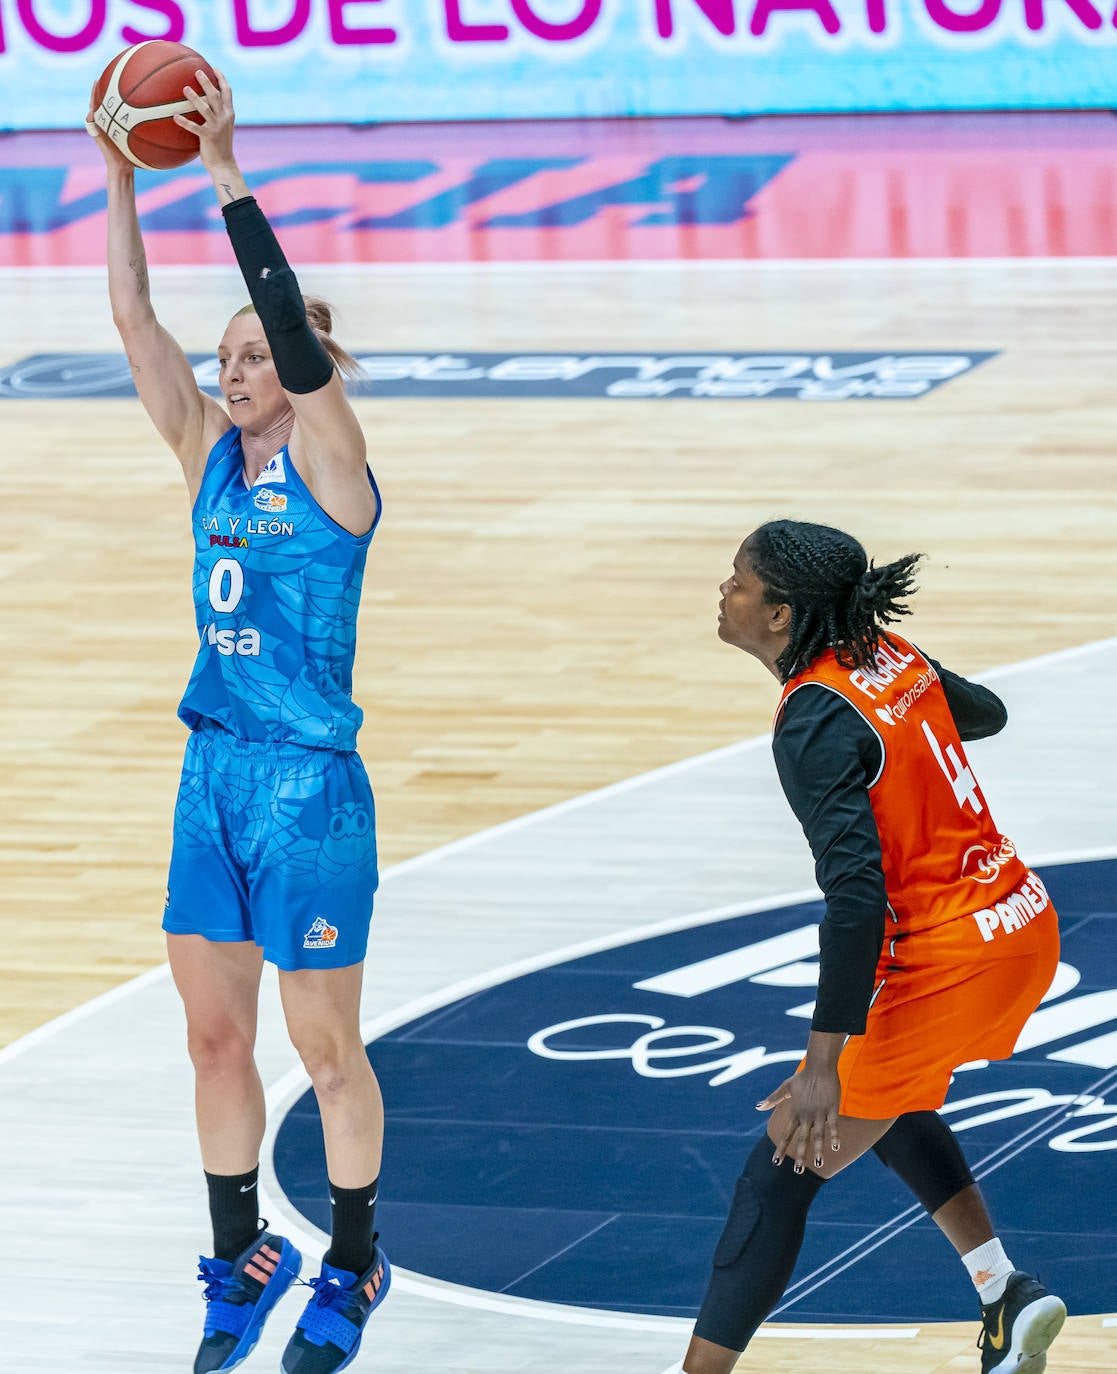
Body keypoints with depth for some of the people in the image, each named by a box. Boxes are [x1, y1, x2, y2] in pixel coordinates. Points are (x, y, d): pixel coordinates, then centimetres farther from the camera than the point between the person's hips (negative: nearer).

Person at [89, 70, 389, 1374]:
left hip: (310, 784, -6)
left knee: (324, 1044, 5)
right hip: (214, 772, 6)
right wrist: (121, 177, -9)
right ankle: (241, 1263, 24)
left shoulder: (328, 459, -10)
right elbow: (134, 318, 0)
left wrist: (226, 176, -26)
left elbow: (295, 324, -24)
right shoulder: (209, 453, 6)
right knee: (213, 1034, 11)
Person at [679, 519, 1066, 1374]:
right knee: (884, 1097, 32)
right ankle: (1007, 1298, 26)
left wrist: (824, 1062, -29)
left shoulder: (815, 722, -20)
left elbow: (857, 894, -29)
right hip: (1024, 923, 9)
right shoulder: (890, 657, 4)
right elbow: (983, 712, 26)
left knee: (784, 1166, -1)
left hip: (945, 963, -9)